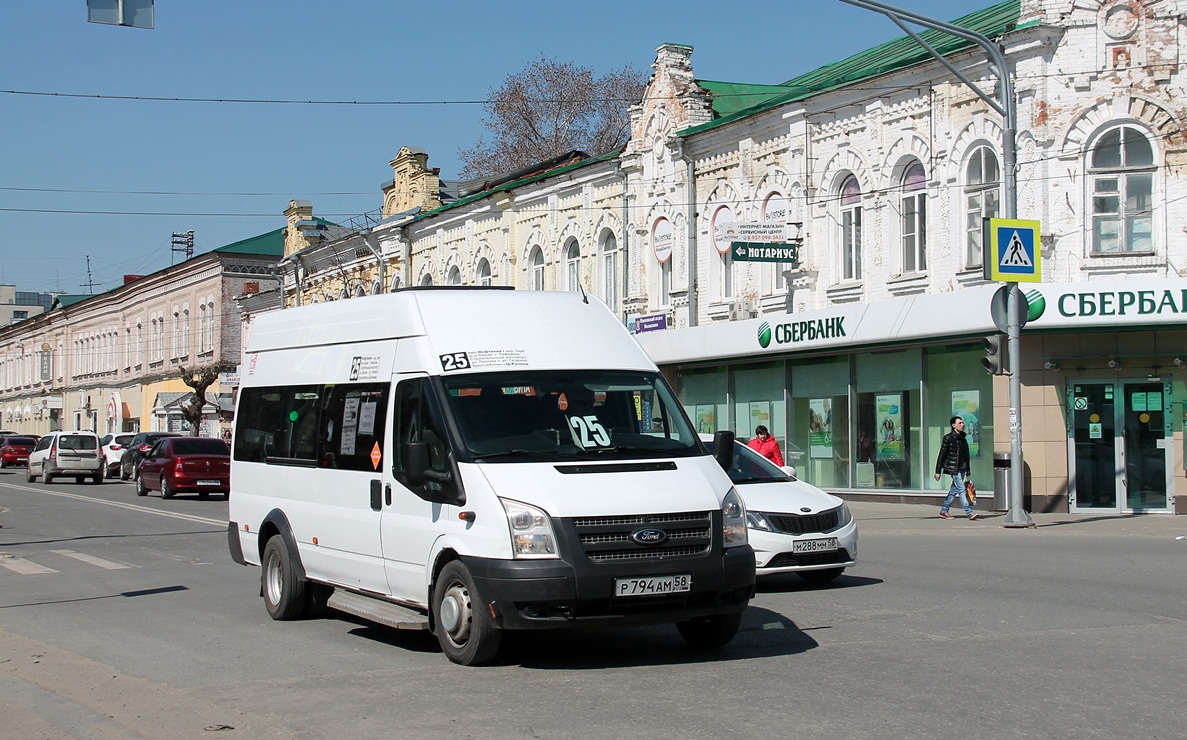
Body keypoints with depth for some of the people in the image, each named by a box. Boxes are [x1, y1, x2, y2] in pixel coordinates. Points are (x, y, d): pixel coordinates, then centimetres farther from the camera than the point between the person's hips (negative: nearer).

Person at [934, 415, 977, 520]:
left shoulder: (963, 439, 12)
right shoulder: (948, 438, -9)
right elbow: (941, 455, -8)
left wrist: (967, 470, 23)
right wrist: (938, 471, -10)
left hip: (961, 468, 8)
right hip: (953, 468, -8)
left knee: (954, 490, 11)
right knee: (961, 489, -10)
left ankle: (943, 511, 20)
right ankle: (969, 512, -13)